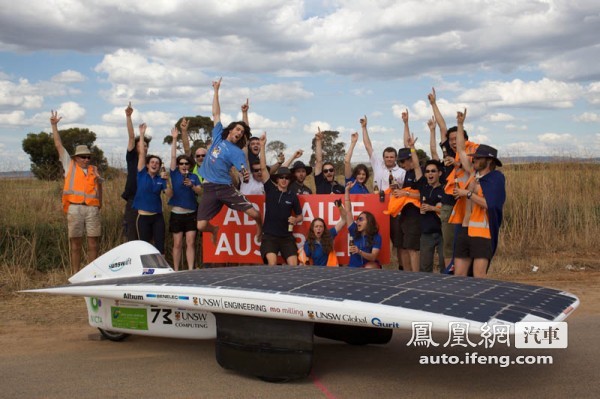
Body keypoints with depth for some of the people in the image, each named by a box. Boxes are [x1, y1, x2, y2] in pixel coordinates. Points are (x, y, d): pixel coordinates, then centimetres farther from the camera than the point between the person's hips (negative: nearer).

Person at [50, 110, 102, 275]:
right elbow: (58, 145, 13)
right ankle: (75, 275, 6)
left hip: (92, 208, 2)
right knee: (75, 243, 0)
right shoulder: (70, 165, 13)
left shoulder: (94, 169, 18)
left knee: (93, 243, 2)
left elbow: (99, 190, 19)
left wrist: (99, 181, -1)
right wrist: (54, 125, 10)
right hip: (75, 208, -2)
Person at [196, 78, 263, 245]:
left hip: (225, 187, -3)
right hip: (209, 189, 3)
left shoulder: (237, 152, -1)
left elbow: (243, 170, -14)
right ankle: (214, 230, 32)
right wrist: (216, 90, 15)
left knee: (254, 213, -14)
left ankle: (259, 229, 23)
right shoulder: (219, 136, 10)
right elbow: (216, 114, 15)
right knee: (201, 226, -6)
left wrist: (246, 175, -38)